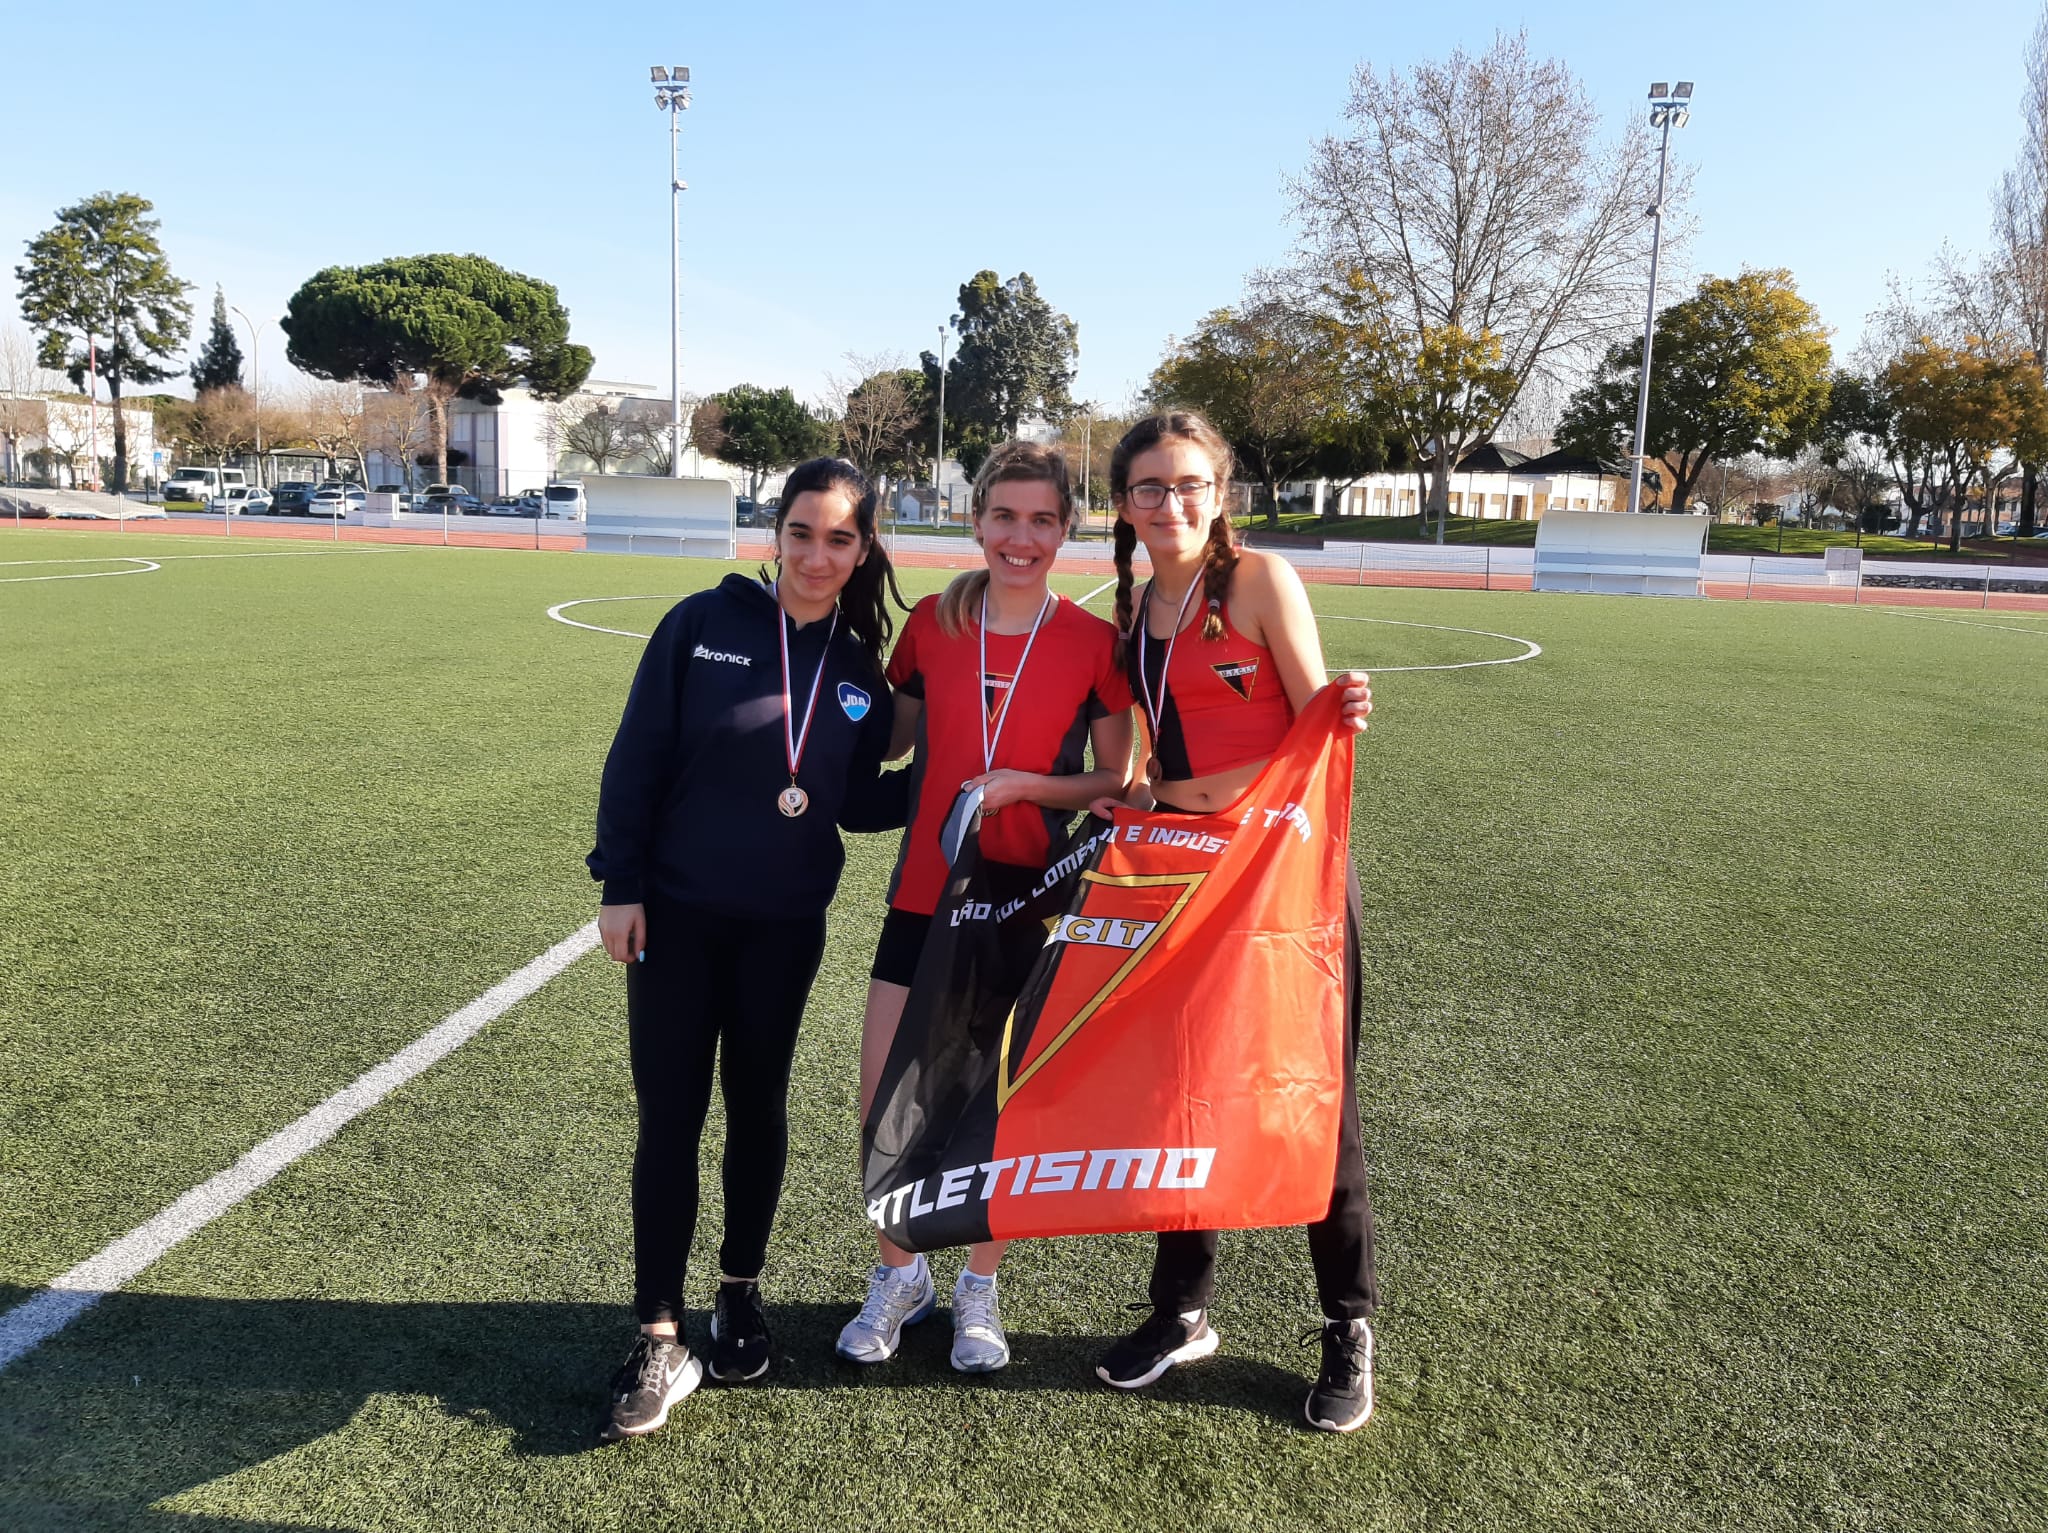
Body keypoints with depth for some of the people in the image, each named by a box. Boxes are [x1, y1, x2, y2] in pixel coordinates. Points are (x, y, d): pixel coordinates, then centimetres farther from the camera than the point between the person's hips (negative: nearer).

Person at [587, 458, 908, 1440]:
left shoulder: (859, 669, 1)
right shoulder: (704, 625, -8)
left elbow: (856, 804, 5)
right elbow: (637, 758, -7)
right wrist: (620, 885, -9)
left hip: (785, 926, 2)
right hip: (676, 915, -2)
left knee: (757, 1105, 14)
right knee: (669, 1118, 1)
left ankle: (741, 1293, 34)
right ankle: (660, 1339, 12)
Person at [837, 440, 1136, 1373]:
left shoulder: (1093, 643, -5)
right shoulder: (932, 622, 2)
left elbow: (1117, 783, -2)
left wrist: (1025, 785, -15)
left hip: (1029, 900, -2)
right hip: (925, 889, 2)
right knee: (884, 1098, 3)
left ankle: (980, 1287, 31)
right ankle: (900, 1277, 29)